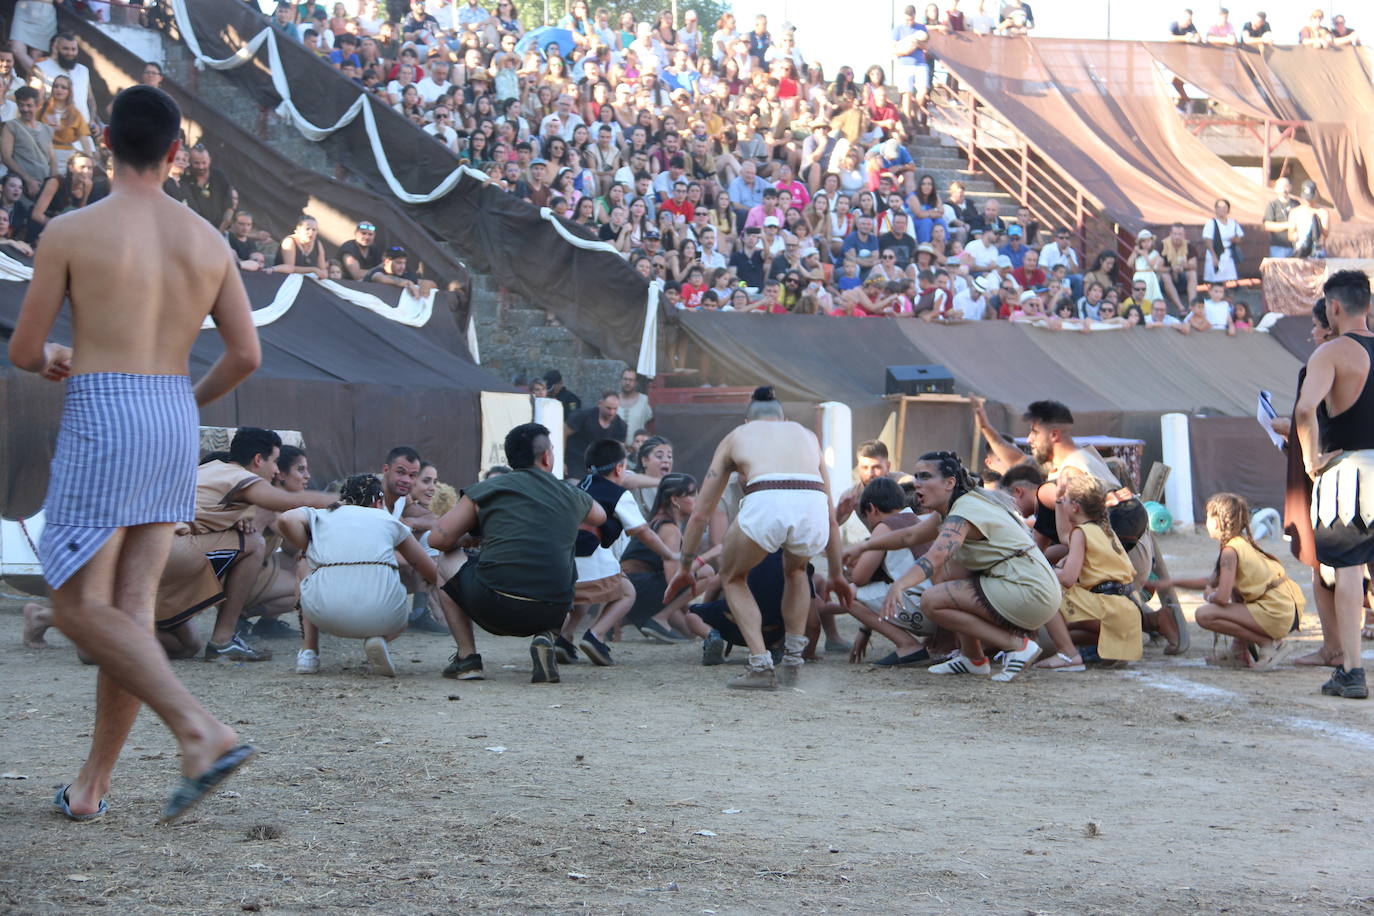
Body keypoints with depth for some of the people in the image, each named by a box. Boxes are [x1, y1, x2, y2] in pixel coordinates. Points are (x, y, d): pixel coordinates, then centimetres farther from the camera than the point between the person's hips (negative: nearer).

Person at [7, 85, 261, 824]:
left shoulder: (70, 233, -6)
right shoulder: (207, 242, 7)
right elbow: (246, 355, 6)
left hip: (101, 421, -6)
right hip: (175, 424, 6)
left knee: (79, 606, -2)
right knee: (131, 609, 8)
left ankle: (202, 733, -18)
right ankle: (92, 784, 12)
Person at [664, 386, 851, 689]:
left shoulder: (736, 436, 33)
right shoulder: (807, 435, 38)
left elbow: (700, 513, 35)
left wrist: (684, 567, 46)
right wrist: (836, 575, 53)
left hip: (765, 505, -2)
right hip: (812, 504, 3)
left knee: (733, 577, 27)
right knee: (796, 570, 37)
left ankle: (761, 666, 11)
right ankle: (793, 660, 28)